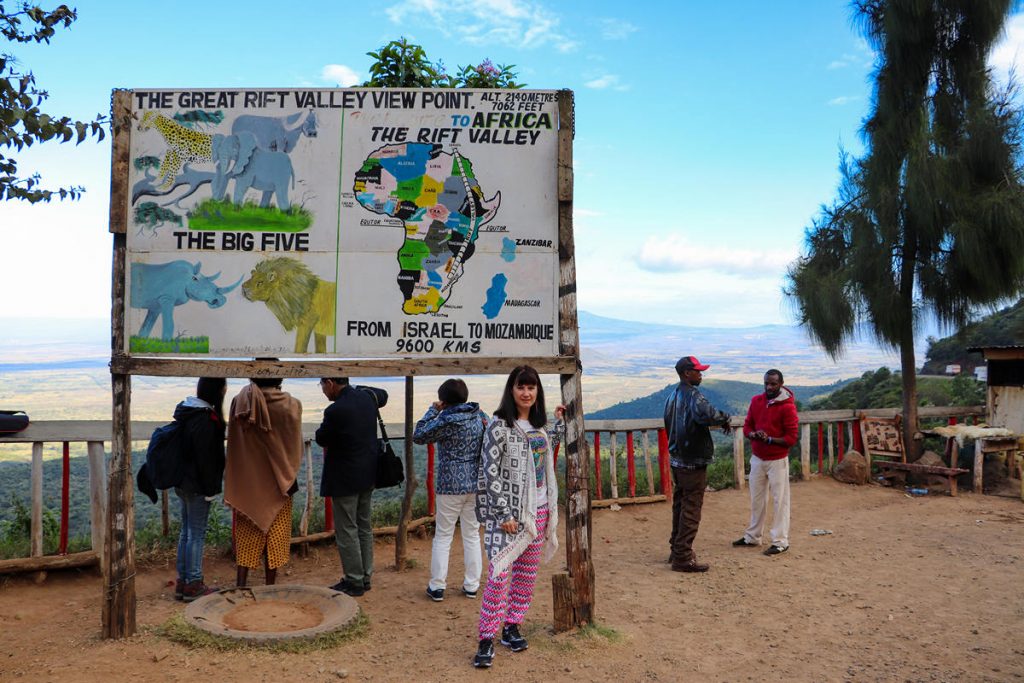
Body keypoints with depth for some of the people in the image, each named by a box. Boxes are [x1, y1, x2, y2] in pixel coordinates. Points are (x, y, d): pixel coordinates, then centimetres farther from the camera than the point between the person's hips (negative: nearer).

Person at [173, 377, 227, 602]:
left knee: (187, 532, 15)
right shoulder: (205, 418, -20)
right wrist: (210, 488, -14)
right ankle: (193, 585, 6)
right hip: (197, 486, -10)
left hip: (183, 482, 10)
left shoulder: (187, 411, 10)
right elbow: (205, 456, -20)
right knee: (197, 534, -1)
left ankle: (182, 582, 22)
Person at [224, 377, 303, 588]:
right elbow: (296, 448, -8)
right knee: (275, 535, 10)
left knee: (247, 534, 12)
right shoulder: (291, 405, -15)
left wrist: (233, 483, 10)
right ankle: (270, 586, 16)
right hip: (278, 482, -2)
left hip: (246, 480, 2)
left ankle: (241, 585, 9)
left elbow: (233, 445, 0)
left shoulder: (241, 401, -8)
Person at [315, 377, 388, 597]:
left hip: (345, 479, -8)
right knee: (364, 527, 17)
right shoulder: (366, 397, -1)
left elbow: (321, 439, -8)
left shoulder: (335, 410, -24)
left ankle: (354, 581, 10)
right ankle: (365, 577, 26)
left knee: (346, 531, 3)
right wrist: (355, 388, 19)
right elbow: (383, 395, 24)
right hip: (368, 475, 8)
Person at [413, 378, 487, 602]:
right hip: (476, 483, 4)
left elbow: (418, 436, -6)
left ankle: (437, 586, 11)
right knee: (472, 535, 13)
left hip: (450, 485, -4)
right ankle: (471, 586, 18)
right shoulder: (480, 416, 1)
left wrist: (432, 410, -1)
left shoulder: (445, 421, -14)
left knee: (442, 536, 7)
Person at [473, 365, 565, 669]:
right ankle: (486, 639, 0)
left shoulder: (538, 424, 9)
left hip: (539, 511, 7)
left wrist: (558, 421, 18)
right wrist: (504, 514, -17)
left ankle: (511, 628, 26)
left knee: (527, 574, 12)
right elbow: (491, 472, -14)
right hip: (509, 513, -7)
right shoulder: (500, 426, -11)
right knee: (499, 573, -10)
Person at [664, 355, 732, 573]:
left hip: (676, 459, 9)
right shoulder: (693, 395, -18)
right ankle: (683, 557, 1)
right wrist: (725, 418, -20)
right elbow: (706, 413, -39)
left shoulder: (672, 396, 11)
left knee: (680, 505, 18)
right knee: (691, 509, -2)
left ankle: (677, 549, 28)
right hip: (693, 462, -9)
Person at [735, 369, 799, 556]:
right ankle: (752, 536, 26)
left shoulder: (787, 406, -13)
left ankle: (780, 542, 8)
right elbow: (747, 426, 9)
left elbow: (792, 438, -13)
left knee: (780, 500, 1)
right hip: (757, 458, 6)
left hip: (777, 460, -6)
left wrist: (769, 439, -23)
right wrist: (753, 435, -12)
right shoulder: (756, 401, 5)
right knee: (756, 499, 14)